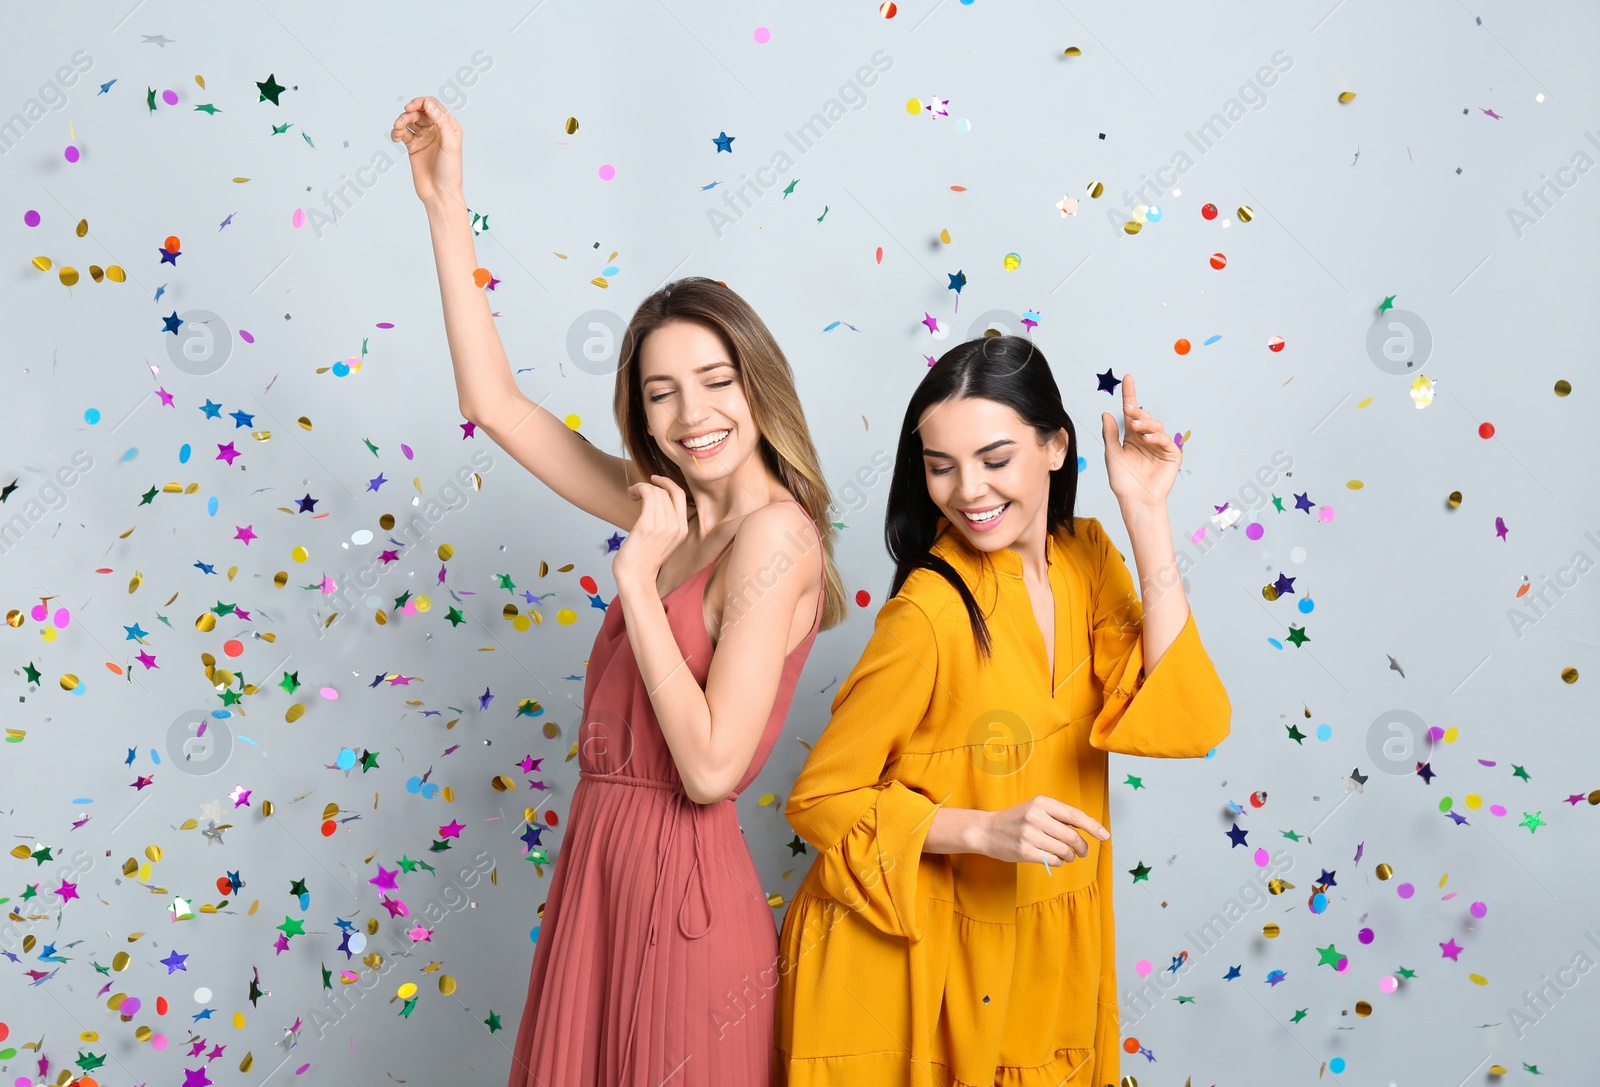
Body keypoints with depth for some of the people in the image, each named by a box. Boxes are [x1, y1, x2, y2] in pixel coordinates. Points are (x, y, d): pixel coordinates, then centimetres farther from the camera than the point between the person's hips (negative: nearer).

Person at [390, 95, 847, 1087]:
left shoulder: (774, 534, -17)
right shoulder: (676, 510, 5)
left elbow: (711, 766, -22)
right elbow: (494, 402, 9)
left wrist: (637, 575, -18)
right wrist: (445, 204, 6)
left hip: (680, 890, -8)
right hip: (602, 870, 8)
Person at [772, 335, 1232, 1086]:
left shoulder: (1086, 557, -4)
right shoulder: (932, 611, -21)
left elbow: (1183, 721, -16)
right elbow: (821, 797, -14)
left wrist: (1145, 518, -18)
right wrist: (985, 830, -27)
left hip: (1046, 951, 6)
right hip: (910, 959, -5)